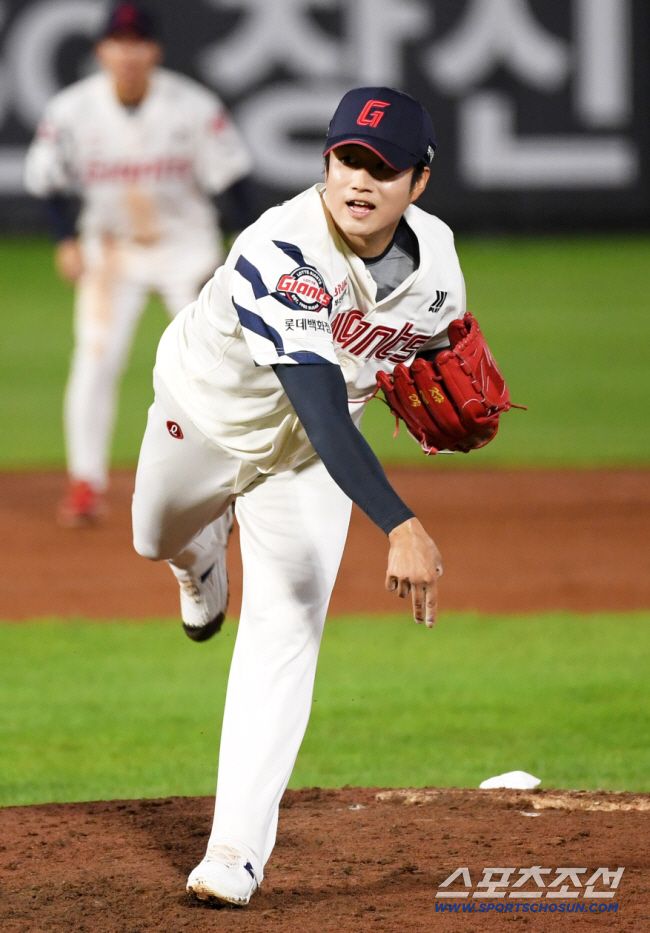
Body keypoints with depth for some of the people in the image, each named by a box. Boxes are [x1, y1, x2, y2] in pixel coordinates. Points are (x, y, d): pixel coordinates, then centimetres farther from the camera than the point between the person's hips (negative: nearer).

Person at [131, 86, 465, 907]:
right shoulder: (280, 255, -42)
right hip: (205, 417, -2)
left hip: (305, 463, 2)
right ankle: (204, 561, 68)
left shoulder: (433, 253, -23)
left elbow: (436, 339, 3)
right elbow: (322, 408, -51)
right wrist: (400, 527, -61)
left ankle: (238, 848, -8)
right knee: (160, 540, 27)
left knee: (284, 627, -9)